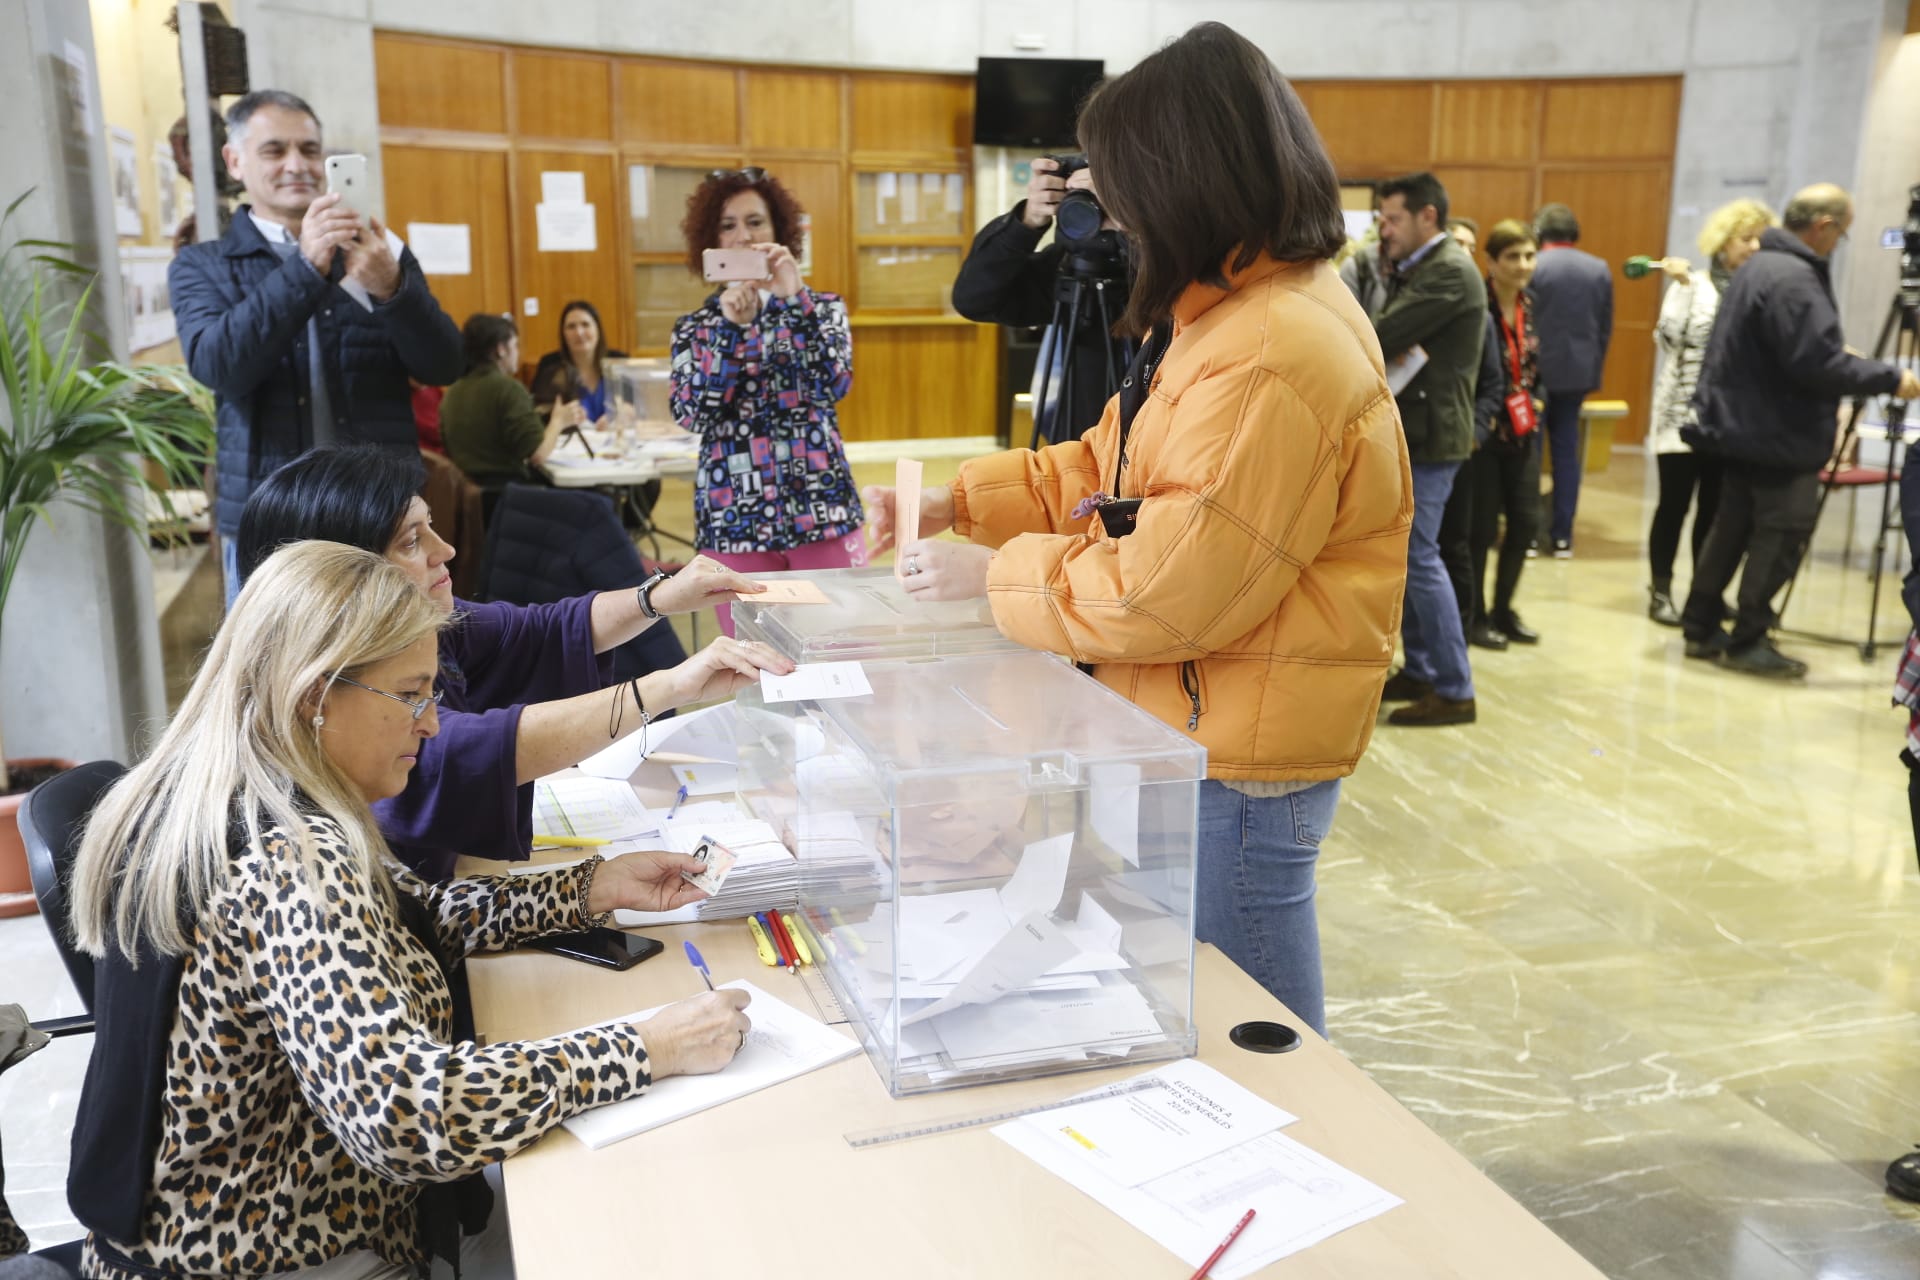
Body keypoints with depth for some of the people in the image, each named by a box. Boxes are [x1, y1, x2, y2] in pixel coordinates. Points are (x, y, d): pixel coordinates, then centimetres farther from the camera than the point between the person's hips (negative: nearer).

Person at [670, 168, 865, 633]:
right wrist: (731, 326, -18)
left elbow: (835, 383, -12)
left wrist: (795, 298, -21)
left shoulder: (822, 307, 7)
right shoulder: (694, 327, 7)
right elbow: (691, 414, -9)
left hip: (819, 506, 0)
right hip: (733, 515, 0)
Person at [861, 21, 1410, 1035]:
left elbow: (1163, 593, -26)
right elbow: (1108, 465, 14)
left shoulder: (1275, 363, -27)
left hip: (1243, 755, -10)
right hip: (1201, 727, 10)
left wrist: (992, 574, -14)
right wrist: (959, 502, 4)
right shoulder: (1228, 311, 8)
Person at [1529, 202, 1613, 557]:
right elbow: (1605, 328, 7)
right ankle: (1563, 535, 9)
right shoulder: (1600, 269, 4)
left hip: (1538, 370, -3)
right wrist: (1593, 372, 16)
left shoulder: (1534, 267, -9)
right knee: (1566, 450, 9)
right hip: (1577, 372, 4)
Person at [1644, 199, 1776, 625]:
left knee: (1716, 506, 9)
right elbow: (1668, 339, -11)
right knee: (1674, 504, -1)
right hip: (1684, 414, -3)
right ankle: (1661, 592, 9)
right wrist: (1682, 286, -14)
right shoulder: (1693, 285, -1)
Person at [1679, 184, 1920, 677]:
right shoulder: (1794, 279, -21)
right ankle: (1747, 642, 5)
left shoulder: (1761, 264, 11)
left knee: (1734, 527, 15)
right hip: (1779, 435, -10)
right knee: (1781, 538, -1)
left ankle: (1702, 627, 20)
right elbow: (1816, 365, -25)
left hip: (1745, 425, 10)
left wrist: (1839, 353, 18)